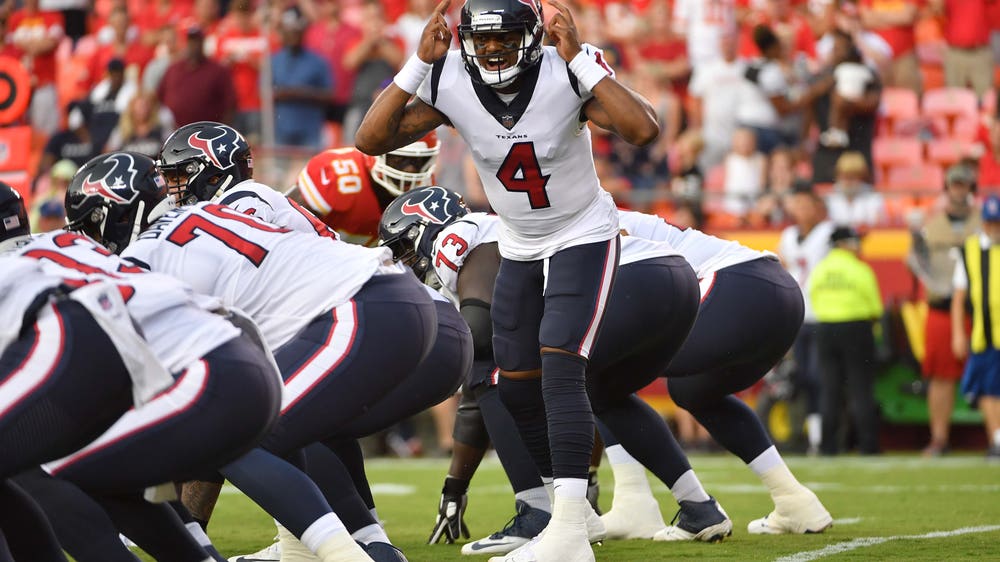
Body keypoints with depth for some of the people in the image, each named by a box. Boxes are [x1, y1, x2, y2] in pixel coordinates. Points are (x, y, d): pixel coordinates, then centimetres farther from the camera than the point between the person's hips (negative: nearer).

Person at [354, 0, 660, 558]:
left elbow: (644, 130, -39)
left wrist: (578, 57, -38)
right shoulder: (451, 83, -15)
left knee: (559, 370, -21)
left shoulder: (567, 76, -26)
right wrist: (419, 63, -26)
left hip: (584, 239, -6)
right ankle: (565, 505, 26)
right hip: (520, 248, 6)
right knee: (518, 387, 7)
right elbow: (371, 140, -20)